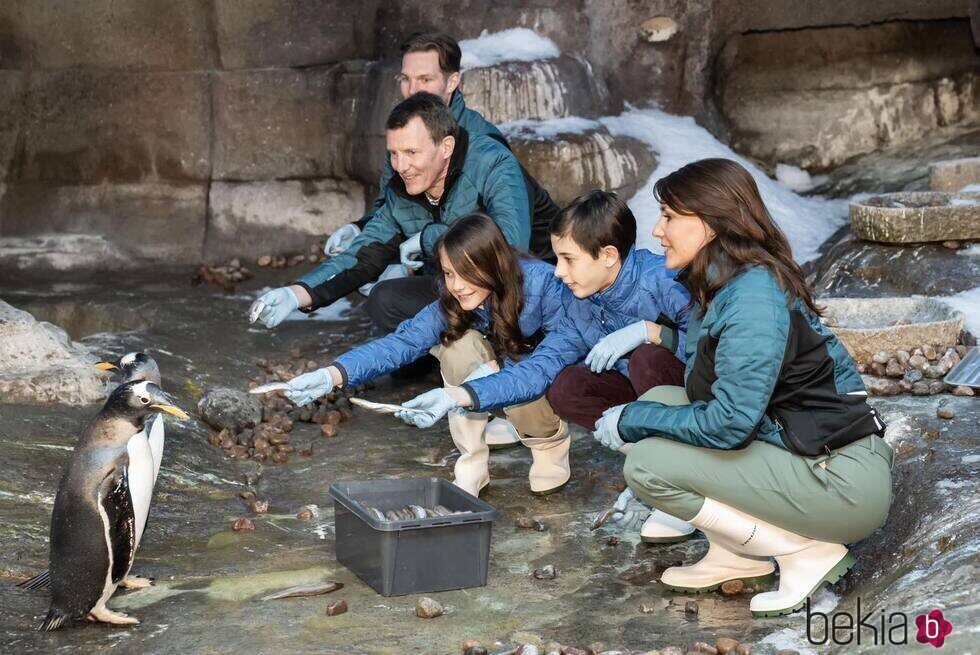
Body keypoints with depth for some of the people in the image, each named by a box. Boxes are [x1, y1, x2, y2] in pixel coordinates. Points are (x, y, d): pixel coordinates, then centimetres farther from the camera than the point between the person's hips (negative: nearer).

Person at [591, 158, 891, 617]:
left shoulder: (752, 299, -22)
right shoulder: (722, 284, 6)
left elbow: (729, 424, -24)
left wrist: (633, 420, -12)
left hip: (845, 483, -9)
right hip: (794, 448, 9)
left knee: (646, 464, -15)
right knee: (660, 399, 3)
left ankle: (809, 552, -4)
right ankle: (735, 555, 9)